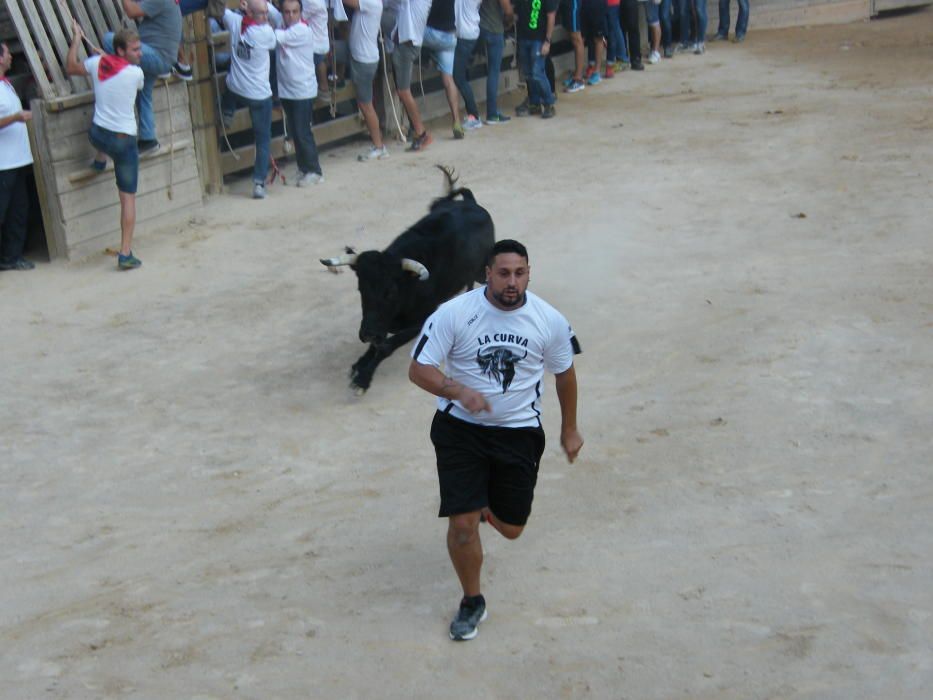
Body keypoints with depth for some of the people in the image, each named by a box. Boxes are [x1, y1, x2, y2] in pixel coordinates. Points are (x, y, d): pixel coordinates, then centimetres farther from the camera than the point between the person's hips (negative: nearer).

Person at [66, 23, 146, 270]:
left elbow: (71, 68, 18)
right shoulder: (136, 73, -12)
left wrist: (76, 39, 27)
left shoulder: (97, 63, -1)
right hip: (124, 140, -4)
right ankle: (126, 253, -3)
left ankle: (100, 159, 56)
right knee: (128, 197, 1)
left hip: (97, 135, 4)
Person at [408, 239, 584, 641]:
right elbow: (418, 369, -14)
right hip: (460, 428, -2)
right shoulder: (454, 313, -15)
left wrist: (569, 430, 17)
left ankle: (490, 504, 48)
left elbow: (564, 373, 8)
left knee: (510, 528, 9)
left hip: (519, 431, 2)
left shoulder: (550, 321, -9)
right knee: (463, 524, -9)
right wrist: (458, 391, -32)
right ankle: (472, 602, 18)